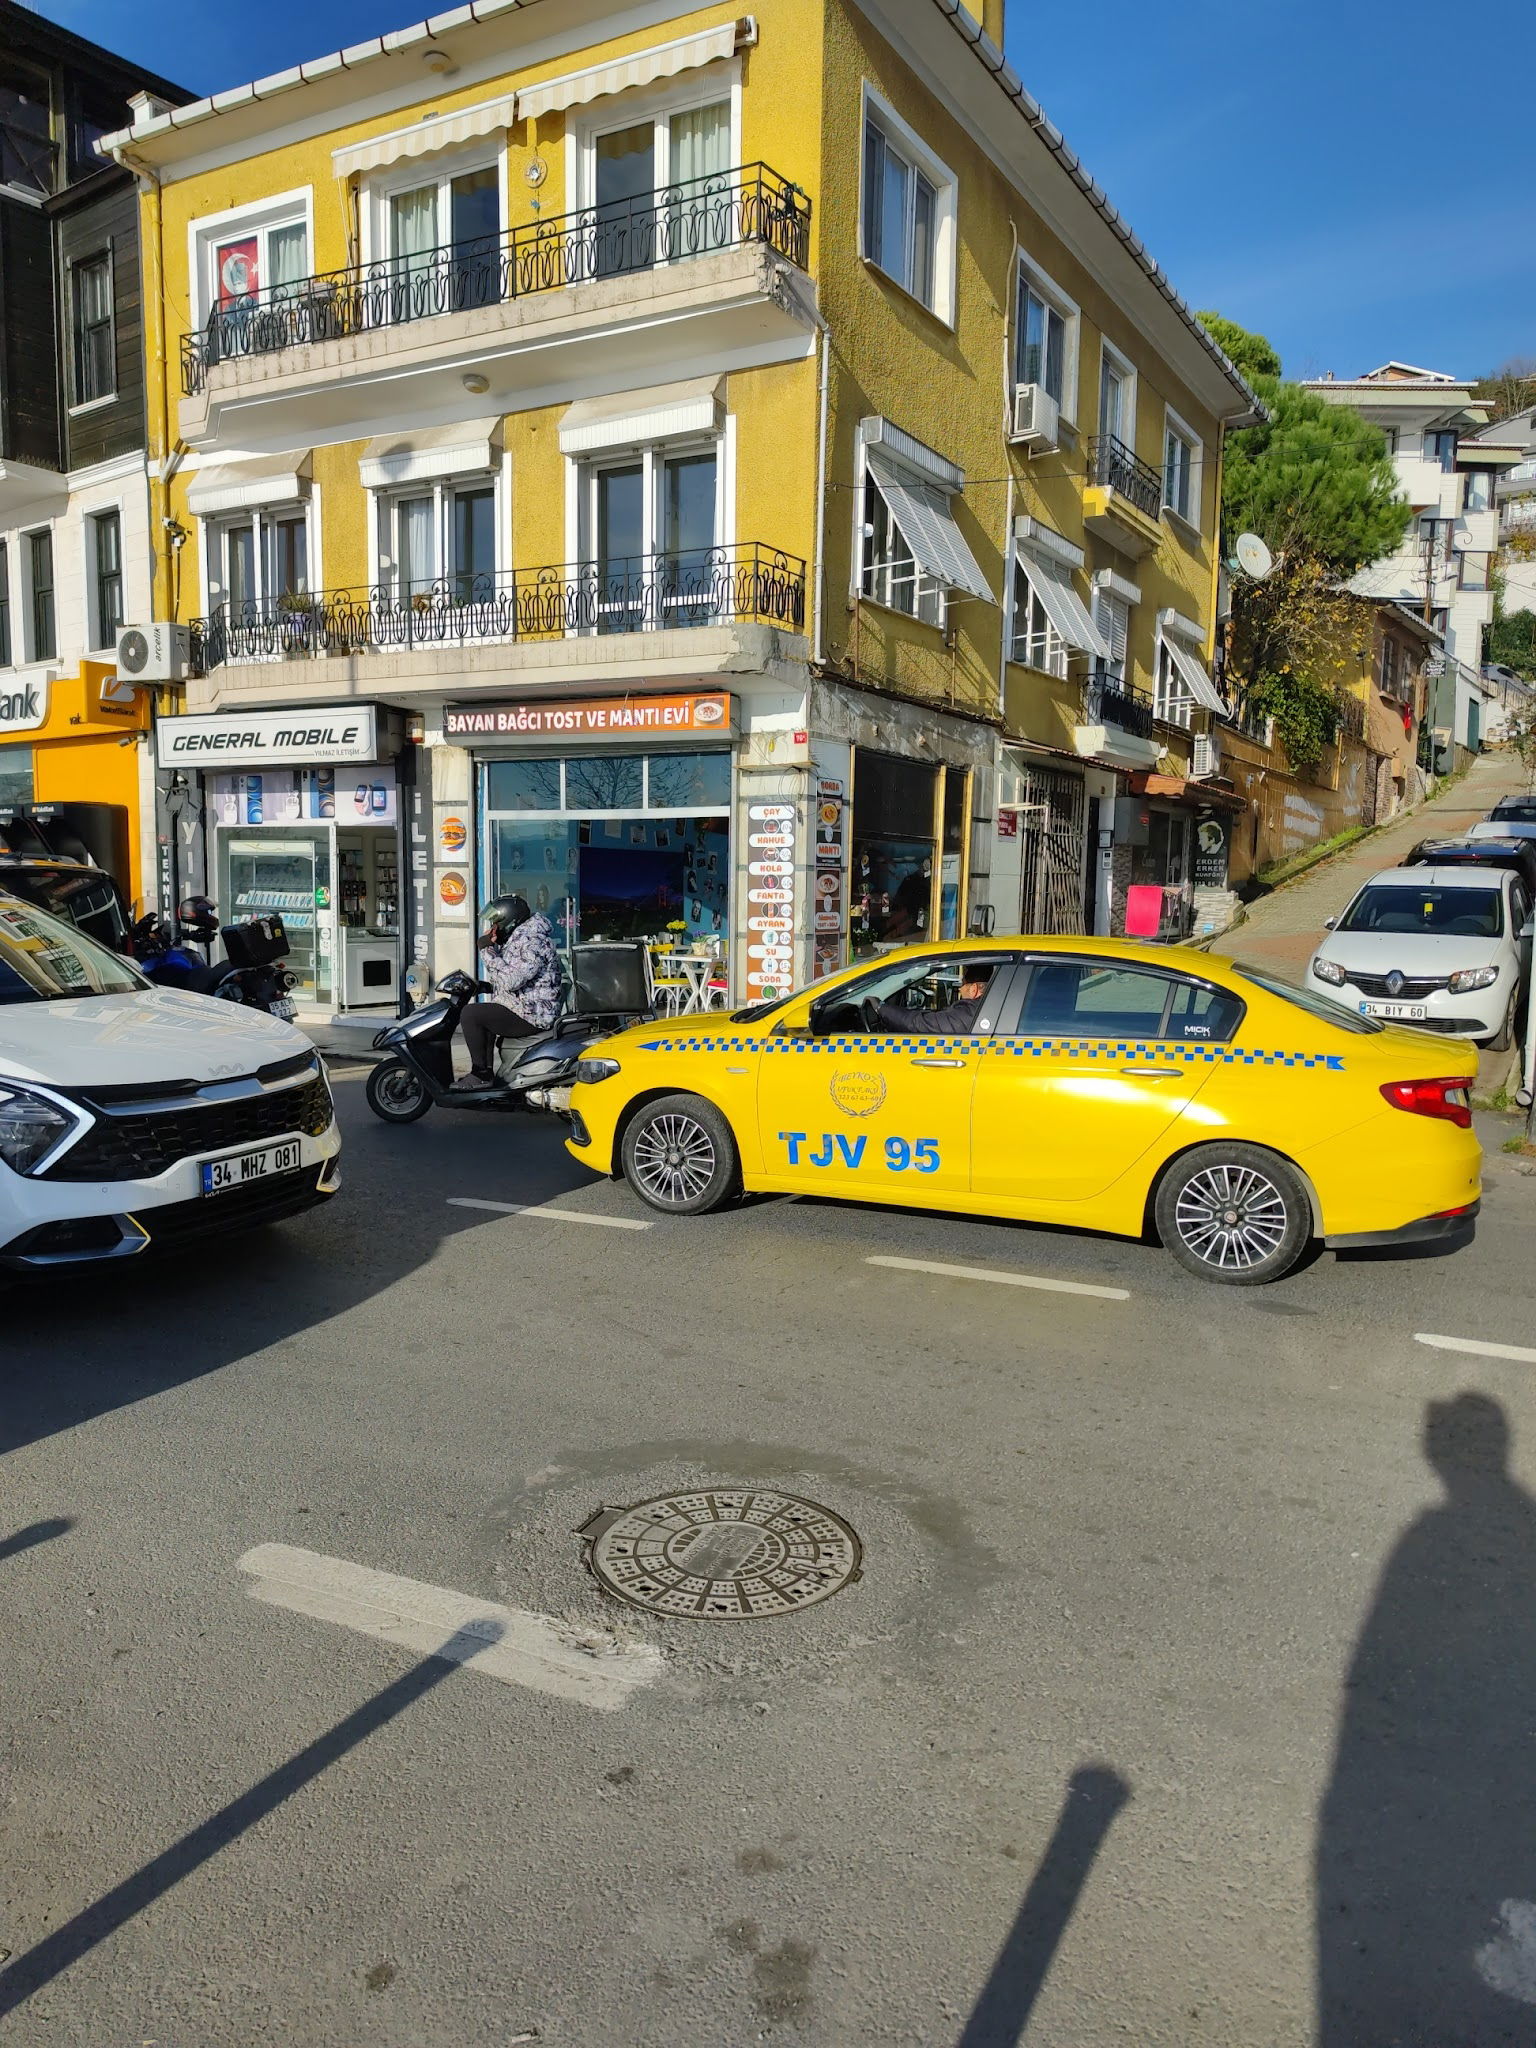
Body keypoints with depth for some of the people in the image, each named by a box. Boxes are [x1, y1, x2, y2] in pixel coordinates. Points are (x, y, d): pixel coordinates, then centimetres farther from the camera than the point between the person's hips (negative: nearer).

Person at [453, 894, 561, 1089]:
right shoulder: (517, 938, 16)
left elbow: (511, 980, -28)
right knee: (484, 1017, 29)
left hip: (531, 1016, -11)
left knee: (471, 1014, -17)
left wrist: (487, 952, -22)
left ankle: (481, 1074, -11)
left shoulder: (533, 942, -18)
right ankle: (487, 1072, 26)